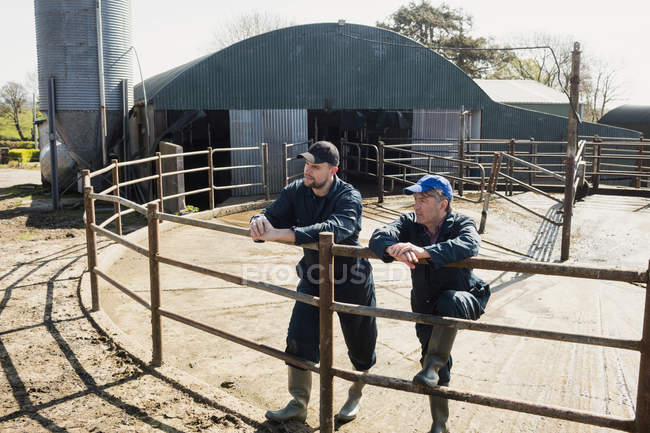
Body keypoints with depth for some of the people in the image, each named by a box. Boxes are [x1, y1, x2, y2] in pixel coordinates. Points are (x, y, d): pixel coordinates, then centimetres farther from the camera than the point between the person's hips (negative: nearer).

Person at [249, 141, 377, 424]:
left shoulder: (349, 197, -25)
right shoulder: (296, 191, -7)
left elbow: (334, 229, -43)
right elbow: (273, 215, -10)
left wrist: (279, 234, -50)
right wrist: (259, 221, -37)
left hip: (352, 282, -4)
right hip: (313, 278, 4)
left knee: (360, 344, 10)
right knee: (299, 339, -2)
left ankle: (355, 396, 38)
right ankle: (298, 404, 16)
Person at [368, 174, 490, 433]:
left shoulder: (461, 224, -16)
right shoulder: (409, 222, -6)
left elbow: (468, 246, -40)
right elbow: (378, 238, -22)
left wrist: (423, 251, -54)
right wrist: (395, 249, -47)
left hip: (464, 300, -4)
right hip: (426, 306, 4)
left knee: (449, 301, -39)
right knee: (436, 364, 8)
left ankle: (432, 365, -30)